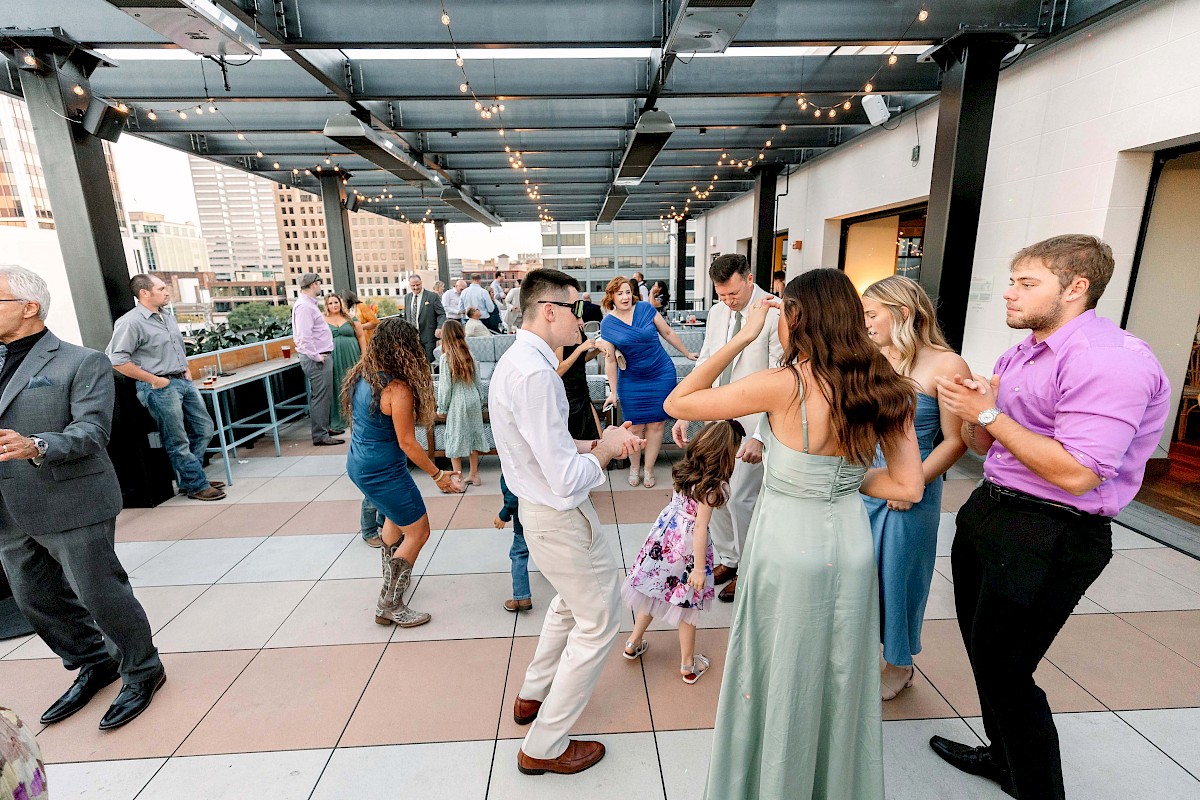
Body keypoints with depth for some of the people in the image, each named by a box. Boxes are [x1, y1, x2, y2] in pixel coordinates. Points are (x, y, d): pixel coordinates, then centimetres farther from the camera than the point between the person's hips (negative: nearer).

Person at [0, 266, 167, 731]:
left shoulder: (82, 363, -7)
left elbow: (92, 430, -17)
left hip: (72, 506, -7)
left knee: (100, 596, 1)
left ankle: (142, 672, 22)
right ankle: (94, 665, 37)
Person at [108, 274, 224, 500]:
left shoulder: (168, 317, 13)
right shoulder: (131, 322, -13)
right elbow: (116, 359, -17)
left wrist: (186, 370, 13)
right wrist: (154, 380, -16)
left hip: (183, 382, 9)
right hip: (160, 387, -8)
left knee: (204, 429, 14)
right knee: (178, 442, 0)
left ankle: (190, 477, 27)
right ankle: (196, 486, 10)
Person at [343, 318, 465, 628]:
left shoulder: (361, 375, 1)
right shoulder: (398, 388, -24)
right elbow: (407, 443, -20)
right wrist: (438, 475, -11)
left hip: (357, 463, 10)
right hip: (382, 472, -9)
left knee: (395, 515, 31)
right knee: (418, 532, 6)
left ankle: (390, 580, 47)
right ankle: (390, 606, 14)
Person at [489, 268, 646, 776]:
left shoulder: (516, 360, 3)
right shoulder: (536, 374, -30)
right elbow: (569, 483, -31)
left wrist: (596, 443, 1)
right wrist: (607, 448, -13)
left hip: (538, 509, 10)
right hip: (562, 519, -10)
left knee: (569, 603, 32)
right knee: (598, 623, 12)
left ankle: (533, 696, 51)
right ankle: (544, 746, 29)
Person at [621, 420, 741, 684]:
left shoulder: (686, 468, -5)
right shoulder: (712, 486, -24)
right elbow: (700, 527, -24)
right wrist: (699, 568, -19)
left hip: (663, 534, 6)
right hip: (687, 545, -6)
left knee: (653, 590, 22)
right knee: (687, 603, 11)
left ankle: (634, 643, 39)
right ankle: (688, 665, 29)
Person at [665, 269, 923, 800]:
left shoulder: (784, 385, -22)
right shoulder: (884, 388, -5)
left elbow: (677, 403, -16)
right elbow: (908, 487, -2)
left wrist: (742, 337, -13)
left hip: (788, 546, -5)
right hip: (851, 543, 6)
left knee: (781, 682, 18)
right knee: (840, 680, 26)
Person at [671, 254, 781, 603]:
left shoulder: (776, 314, -15)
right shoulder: (717, 312, 5)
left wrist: (760, 436, -24)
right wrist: (684, 415, 1)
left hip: (753, 423, -6)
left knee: (740, 498, -1)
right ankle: (727, 559, 36)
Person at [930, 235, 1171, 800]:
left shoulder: (1109, 359, -18)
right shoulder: (1021, 354, 12)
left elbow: (1076, 474, -25)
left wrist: (989, 413, -20)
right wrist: (969, 412, -6)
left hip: (1050, 535, -9)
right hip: (990, 513, 10)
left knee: (1003, 668, 2)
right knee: (981, 648, 22)